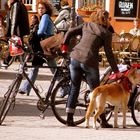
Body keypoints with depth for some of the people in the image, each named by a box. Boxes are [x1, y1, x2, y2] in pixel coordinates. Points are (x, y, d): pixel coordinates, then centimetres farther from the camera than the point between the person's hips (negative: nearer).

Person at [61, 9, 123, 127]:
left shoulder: (86, 25, 15)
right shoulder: (106, 33, 4)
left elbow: (70, 32, 9)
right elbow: (109, 54, 0)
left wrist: (65, 45, 20)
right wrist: (116, 71, 3)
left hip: (75, 58, 3)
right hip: (90, 62, -3)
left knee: (74, 89, 13)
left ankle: (69, 119, 10)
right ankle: (103, 121, 11)